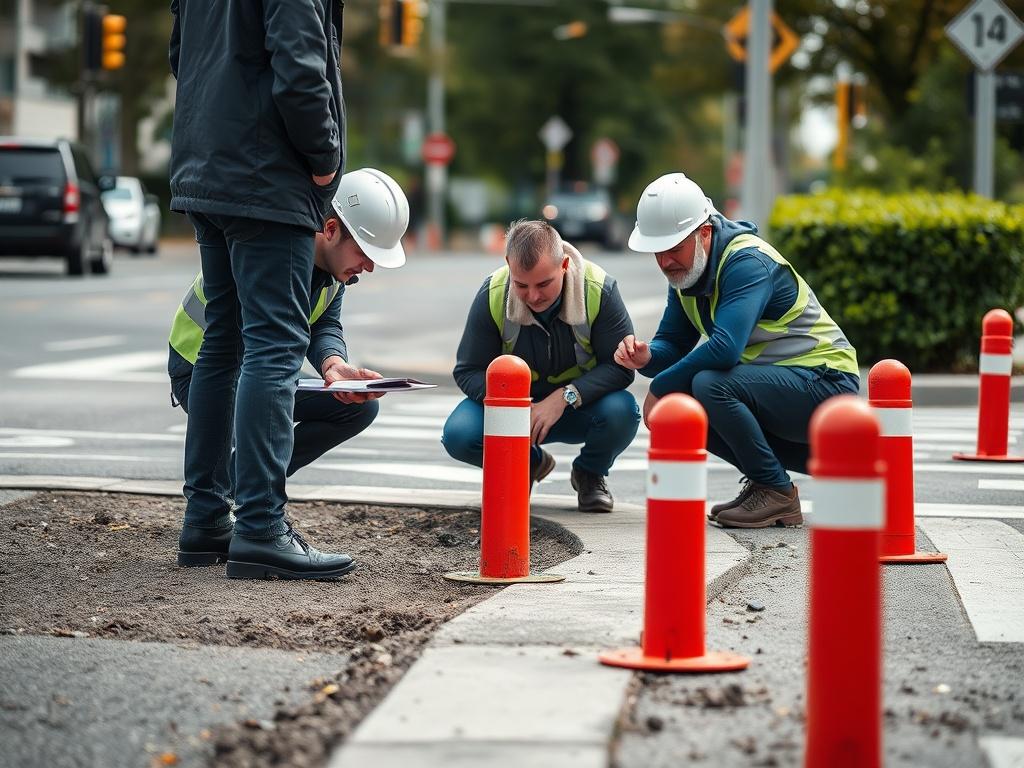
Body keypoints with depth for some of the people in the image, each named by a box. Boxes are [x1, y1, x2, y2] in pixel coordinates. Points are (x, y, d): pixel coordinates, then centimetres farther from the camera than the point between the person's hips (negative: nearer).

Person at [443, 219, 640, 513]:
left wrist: (565, 397, -34)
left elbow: (620, 367, -20)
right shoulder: (493, 295, -19)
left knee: (623, 412, -34)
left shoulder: (599, 290, -23)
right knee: (458, 435, -26)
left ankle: (590, 474, 2)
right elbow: (469, 371, -11)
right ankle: (528, 464, 9)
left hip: (582, 404, -1)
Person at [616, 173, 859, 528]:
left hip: (825, 382, -10)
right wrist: (645, 357, -16)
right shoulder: (686, 271, 7)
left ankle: (776, 492, -11)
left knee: (710, 385, -29)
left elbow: (725, 348, -34)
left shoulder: (748, 262, -22)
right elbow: (673, 345, 9)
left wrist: (659, 388, -22)